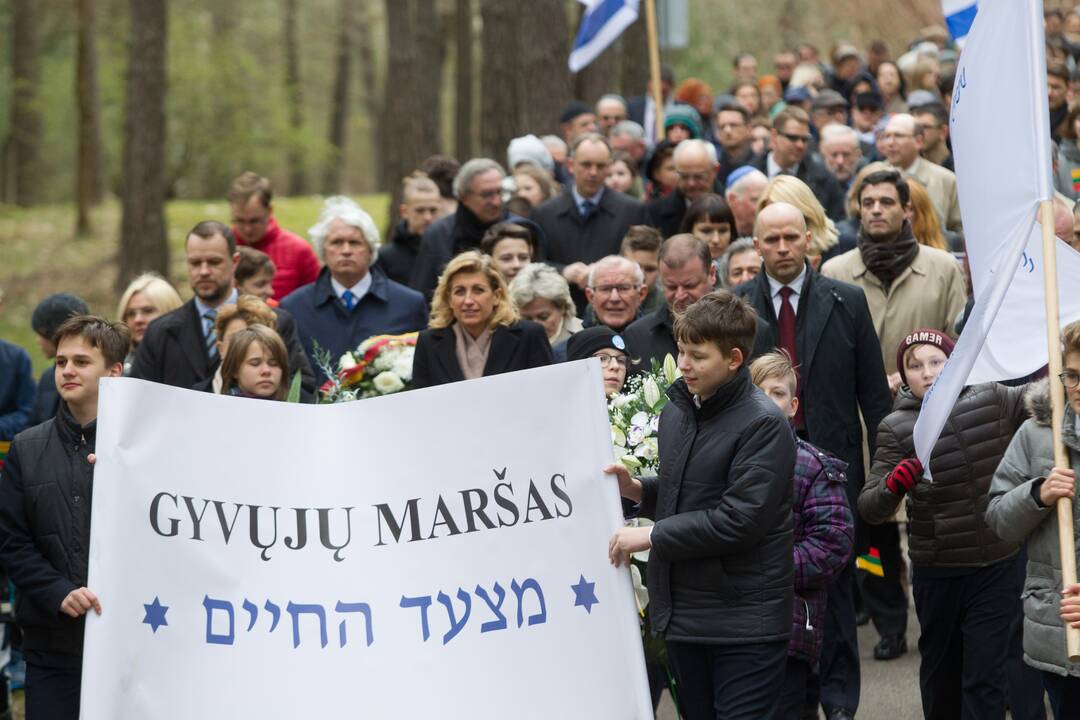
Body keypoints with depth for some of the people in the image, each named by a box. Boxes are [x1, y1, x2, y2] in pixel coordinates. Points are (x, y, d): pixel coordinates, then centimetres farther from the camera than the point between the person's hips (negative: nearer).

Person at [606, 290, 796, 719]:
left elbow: (739, 520, -21)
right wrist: (637, 490, 3)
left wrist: (651, 536, -16)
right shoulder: (676, 411, 11)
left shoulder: (763, 425, -14)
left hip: (744, 623, -8)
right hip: (683, 615, 8)